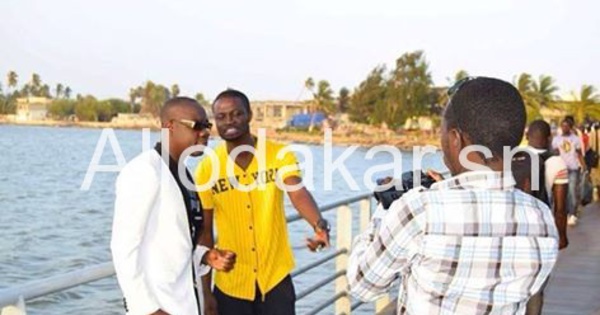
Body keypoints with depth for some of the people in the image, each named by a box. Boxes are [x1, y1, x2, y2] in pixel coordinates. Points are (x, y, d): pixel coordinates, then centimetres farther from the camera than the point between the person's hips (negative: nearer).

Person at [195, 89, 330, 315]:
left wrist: (319, 226, -45)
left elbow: (299, 194, -23)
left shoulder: (279, 155, -7)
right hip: (229, 285, 0)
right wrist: (206, 291, 1)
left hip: (276, 279, 0)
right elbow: (205, 232, -1)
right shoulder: (207, 169, -6)